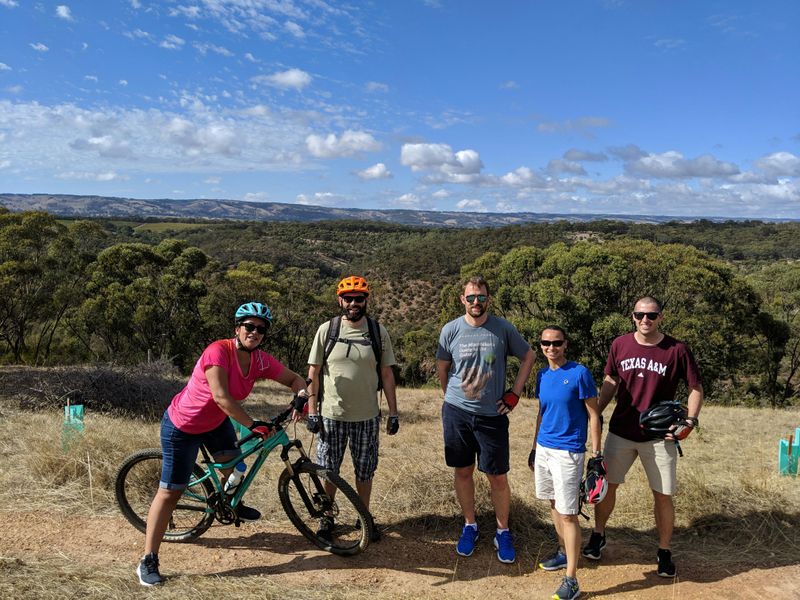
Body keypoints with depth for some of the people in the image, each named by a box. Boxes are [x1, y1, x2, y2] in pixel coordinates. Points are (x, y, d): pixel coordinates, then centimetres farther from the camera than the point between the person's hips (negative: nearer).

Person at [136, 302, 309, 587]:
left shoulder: (261, 360, -12)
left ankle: (231, 504, 42)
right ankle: (148, 561, 8)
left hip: (216, 423, 6)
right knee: (170, 492, -2)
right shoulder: (219, 351, -31)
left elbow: (294, 378, -1)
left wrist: (302, 394, -22)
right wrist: (253, 425, -35)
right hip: (182, 427, -6)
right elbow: (221, 397, -37)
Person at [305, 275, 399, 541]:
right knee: (328, 471, 11)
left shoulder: (378, 331, -1)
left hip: (366, 417, 1)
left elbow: (386, 375, 3)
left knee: (365, 471, 12)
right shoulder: (326, 330, -3)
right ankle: (327, 517, 30)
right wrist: (312, 411, -4)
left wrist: (393, 413, 2)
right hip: (331, 415, 0)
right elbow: (313, 373, 0)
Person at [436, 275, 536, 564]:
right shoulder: (451, 330, -4)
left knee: (498, 478, 4)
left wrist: (514, 394, 3)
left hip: (492, 414, -1)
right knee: (463, 472, 12)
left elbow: (528, 357, 8)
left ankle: (502, 532, 24)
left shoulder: (504, 329, -5)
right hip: (457, 412, 1)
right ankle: (469, 525, 32)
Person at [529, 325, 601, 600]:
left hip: (568, 452, -6)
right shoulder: (542, 375, 7)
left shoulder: (579, 373, -11)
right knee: (554, 505, 18)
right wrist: (534, 448, 20)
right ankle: (563, 553, 37)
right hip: (544, 448, 6)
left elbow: (594, 415, -8)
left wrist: (596, 454, -10)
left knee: (568, 514, -4)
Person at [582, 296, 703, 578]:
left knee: (663, 495, 4)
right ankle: (598, 536, 30)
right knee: (606, 484, 8)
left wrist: (690, 421, -12)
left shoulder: (677, 350, -8)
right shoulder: (620, 345, -1)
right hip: (621, 431, 2)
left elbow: (695, 387, 0)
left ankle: (664, 551, 25)